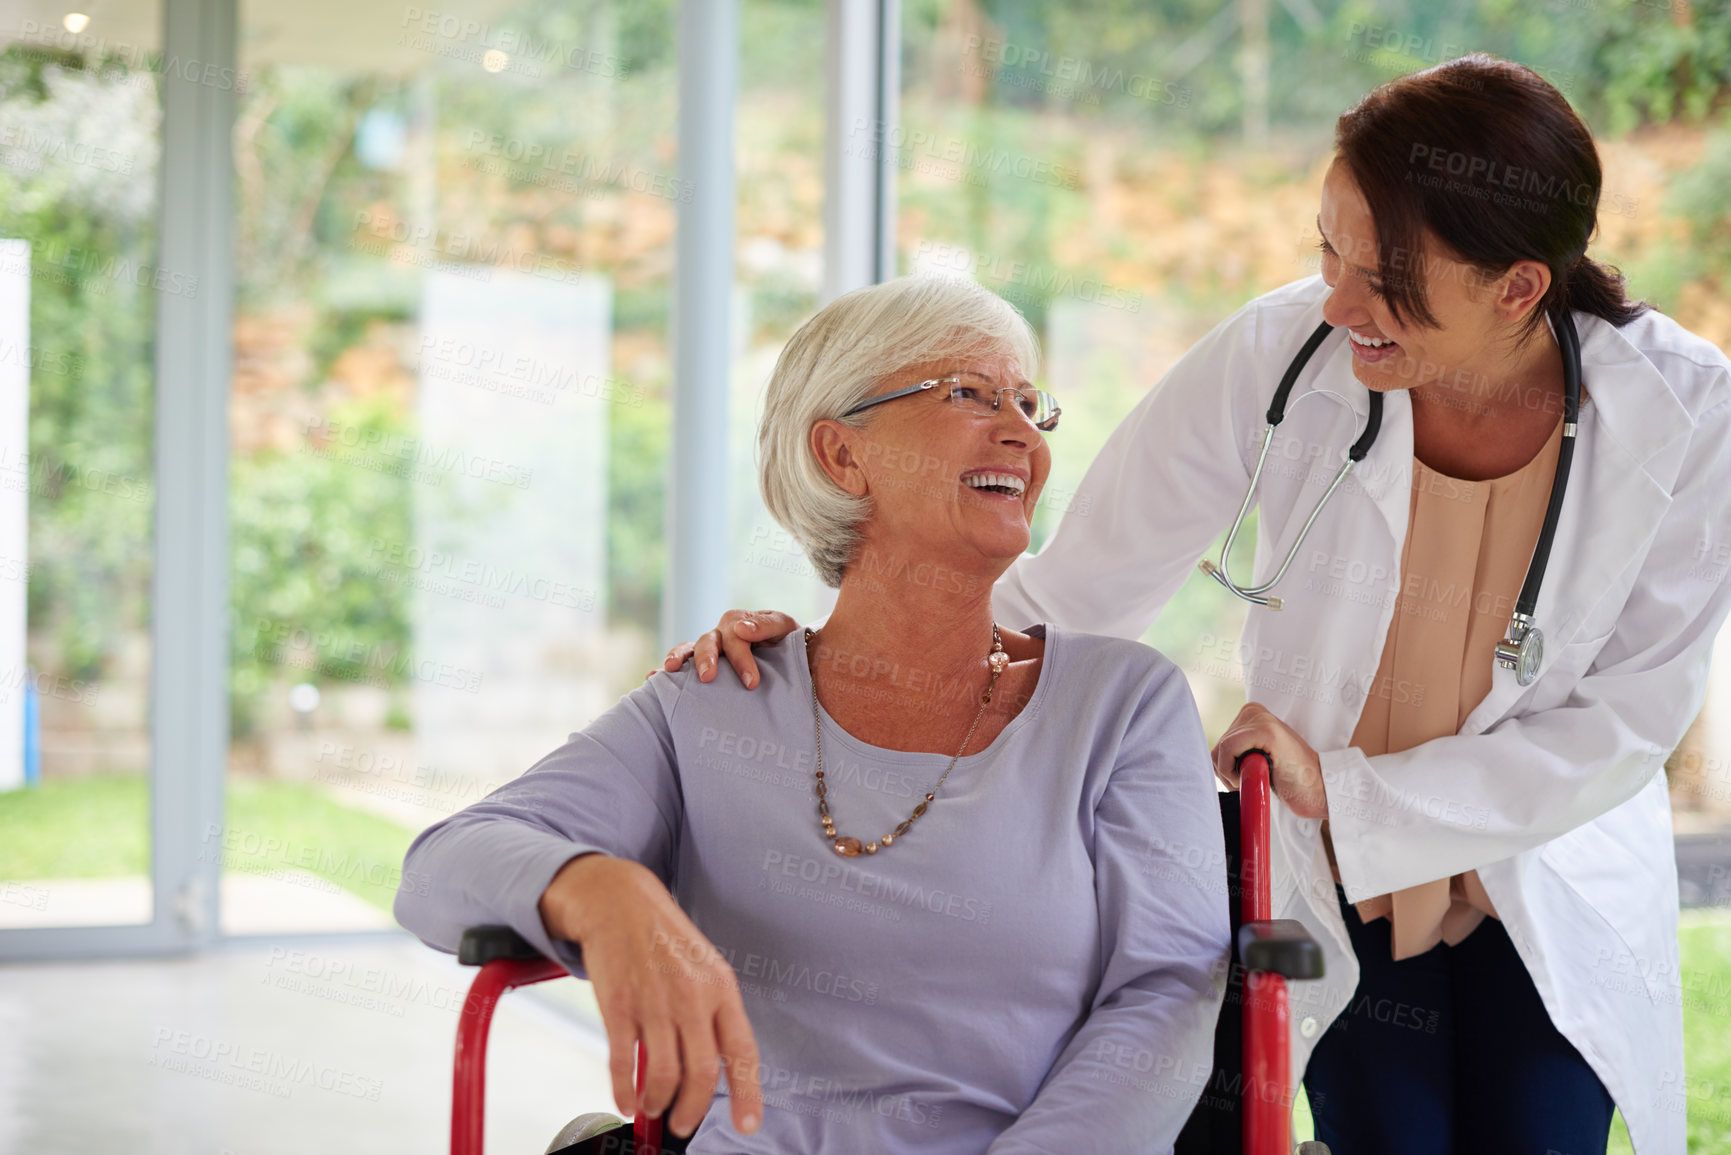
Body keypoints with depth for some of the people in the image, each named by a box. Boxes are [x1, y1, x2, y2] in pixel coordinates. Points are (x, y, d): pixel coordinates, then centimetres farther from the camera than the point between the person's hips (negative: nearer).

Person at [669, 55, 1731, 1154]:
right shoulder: (1278, 355, -23)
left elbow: (1629, 718, -16)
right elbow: (1069, 598, -16)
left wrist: (1347, 793, -22)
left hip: (1557, 888, 0)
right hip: (1329, 886, 0)